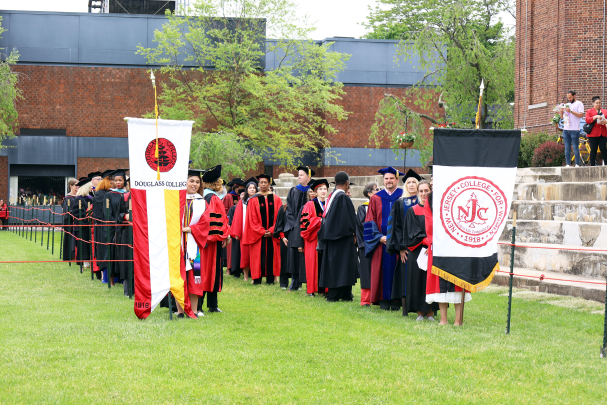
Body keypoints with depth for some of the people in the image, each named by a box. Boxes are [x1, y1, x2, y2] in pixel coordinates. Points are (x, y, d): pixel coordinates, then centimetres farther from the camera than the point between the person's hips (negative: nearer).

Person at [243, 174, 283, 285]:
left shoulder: (276, 199, 7)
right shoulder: (253, 200, 3)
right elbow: (252, 219, -1)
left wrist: (271, 231, -9)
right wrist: (262, 232, -11)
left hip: (272, 233, 1)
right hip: (257, 233, -1)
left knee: (271, 255, 1)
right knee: (258, 256, -3)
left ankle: (270, 278, 6)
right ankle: (257, 279, 0)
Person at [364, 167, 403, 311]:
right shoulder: (376, 198, 9)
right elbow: (370, 222, 6)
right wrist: (379, 237, -7)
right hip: (381, 242, 1)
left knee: (396, 270, -1)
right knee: (383, 270, 0)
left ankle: (396, 300, 4)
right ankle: (384, 300, 6)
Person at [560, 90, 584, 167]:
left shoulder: (579, 104, 2)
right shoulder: (567, 105, 21)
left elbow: (581, 115, -10)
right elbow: (562, 117, 22)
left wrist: (571, 111, -16)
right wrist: (561, 111, 2)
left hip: (574, 130, -6)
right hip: (566, 129, 6)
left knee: (575, 147, -7)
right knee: (567, 148, 2)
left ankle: (577, 164, -6)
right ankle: (568, 164, 3)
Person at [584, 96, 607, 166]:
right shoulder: (589, 111, 8)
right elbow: (587, 120, -7)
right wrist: (595, 117, -20)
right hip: (593, 134, -2)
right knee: (593, 150, 0)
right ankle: (592, 165, 4)